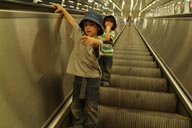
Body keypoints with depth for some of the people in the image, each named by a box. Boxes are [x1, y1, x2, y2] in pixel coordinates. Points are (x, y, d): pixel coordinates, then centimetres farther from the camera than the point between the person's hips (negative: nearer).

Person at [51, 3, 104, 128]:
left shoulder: (98, 41, -13)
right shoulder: (79, 34, 0)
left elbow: (97, 42, -37)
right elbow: (72, 20, 11)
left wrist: (92, 40, -59)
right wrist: (62, 9, 14)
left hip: (92, 78, -4)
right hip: (78, 77, 4)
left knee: (91, 108, 5)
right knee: (76, 106, 14)